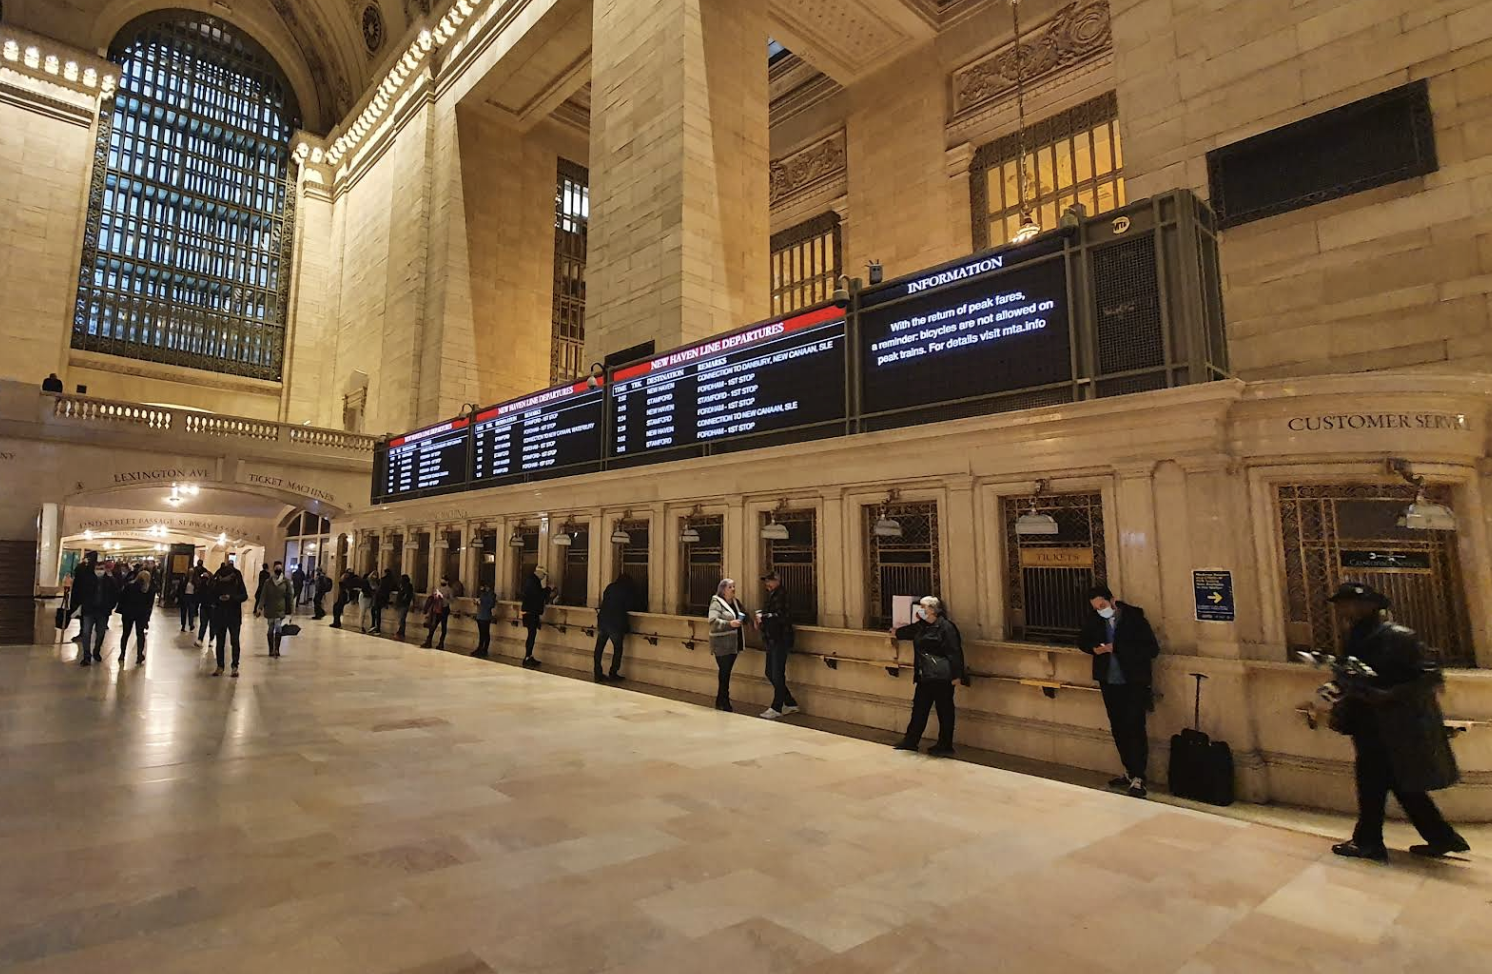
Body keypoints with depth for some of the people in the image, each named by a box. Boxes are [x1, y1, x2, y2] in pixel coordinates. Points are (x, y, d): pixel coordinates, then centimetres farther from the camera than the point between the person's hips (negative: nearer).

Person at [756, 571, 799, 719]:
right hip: (772, 640, 10)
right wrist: (761, 619, 3)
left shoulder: (782, 595, -14)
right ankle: (790, 704, 24)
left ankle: (776, 708, 10)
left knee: (777, 675, -2)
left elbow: (781, 616, -24)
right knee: (770, 674, 13)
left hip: (781, 640, -10)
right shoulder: (772, 596, 15)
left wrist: (763, 617, -15)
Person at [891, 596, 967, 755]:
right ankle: (910, 741, 24)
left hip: (942, 678, -8)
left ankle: (945, 746, 15)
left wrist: (956, 675, -18)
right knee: (919, 709, 14)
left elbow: (955, 652, -16)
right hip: (925, 677, 8)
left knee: (945, 711, 4)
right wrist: (896, 632, 52)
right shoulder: (920, 626, 11)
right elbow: (910, 631, 35)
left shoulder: (945, 627, -14)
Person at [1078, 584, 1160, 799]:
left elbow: (1153, 649, -17)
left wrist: (1116, 649, -22)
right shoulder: (1094, 619, -1)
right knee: (1118, 729, 12)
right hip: (1109, 683, 5)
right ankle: (1130, 772, 26)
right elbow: (1082, 641, 14)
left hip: (1134, 683, -5)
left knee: (1135, 728, -7)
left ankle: (1138, 779, 1)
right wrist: (1094, 648, -9)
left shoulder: (1134, 618, -14)